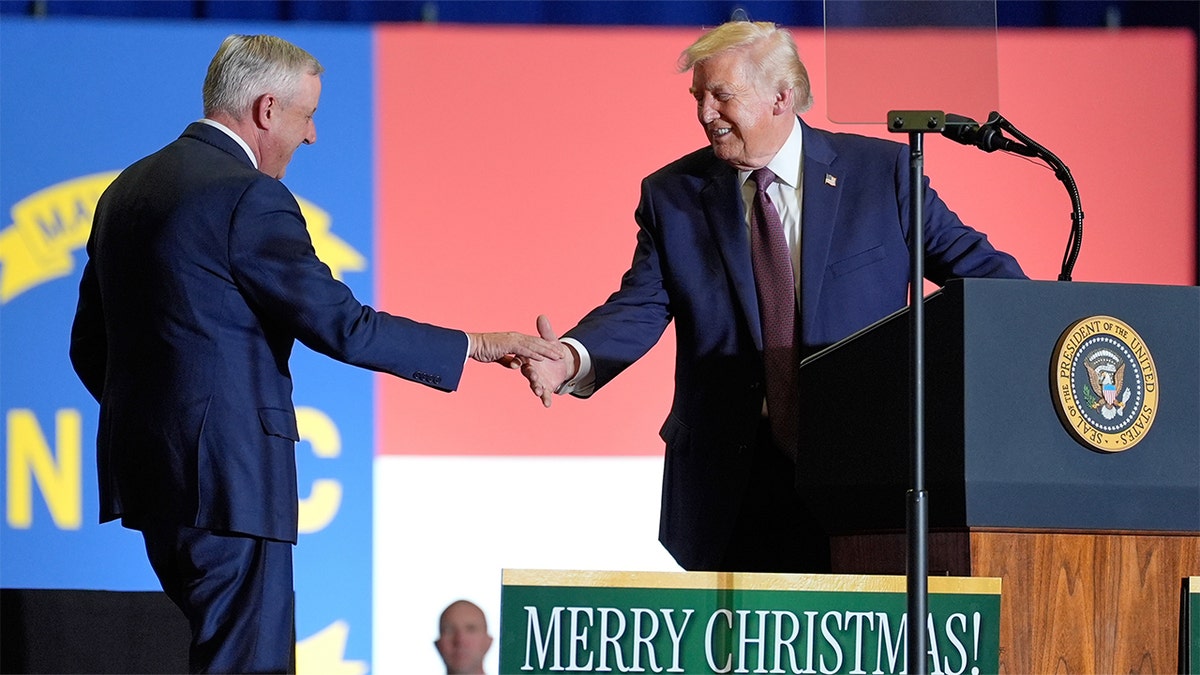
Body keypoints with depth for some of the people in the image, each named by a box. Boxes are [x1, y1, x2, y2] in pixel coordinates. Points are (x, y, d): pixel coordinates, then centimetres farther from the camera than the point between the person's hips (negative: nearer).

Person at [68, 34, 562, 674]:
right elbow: (341, 326, -17)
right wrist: (474, 346, -9)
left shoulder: (127, 190, 13)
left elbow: (90, 346, 18)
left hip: (150, 474, 9)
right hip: (230, 477, -9)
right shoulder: (250, 197, -14)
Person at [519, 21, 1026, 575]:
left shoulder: (881, 172, 3)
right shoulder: (671, 195, 8)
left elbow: (970, 263, 7)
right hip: (727, 480, 1)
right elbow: (639, 309, 1)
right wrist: (571, 359, -20)